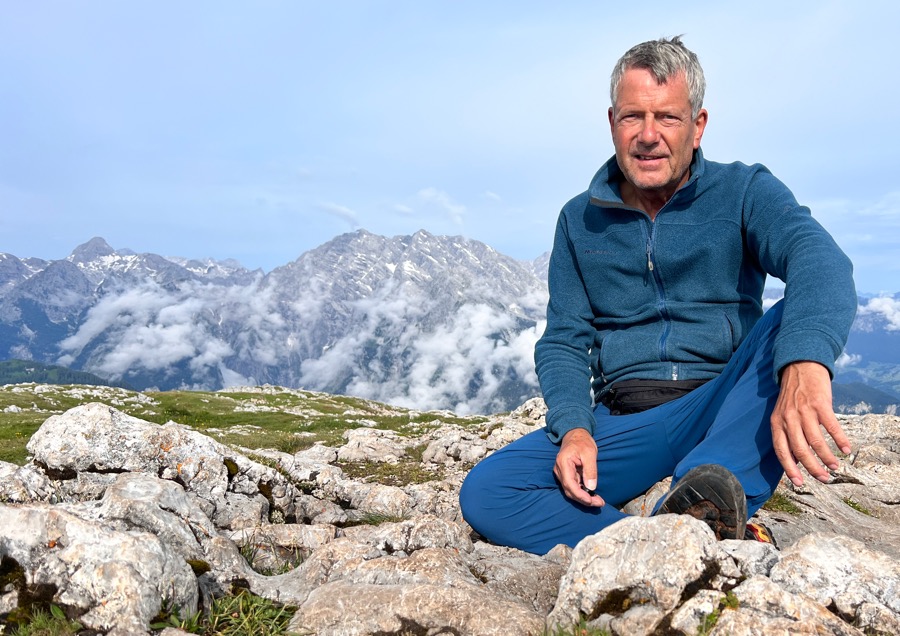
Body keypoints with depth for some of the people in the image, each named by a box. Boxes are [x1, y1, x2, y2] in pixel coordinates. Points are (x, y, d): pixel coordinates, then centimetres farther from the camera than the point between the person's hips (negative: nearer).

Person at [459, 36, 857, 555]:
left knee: (795, 323, -30)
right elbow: (563, 341, 7)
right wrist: (573, 426, -15)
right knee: (484, 492, -20)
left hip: (724, 412, -1)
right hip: (622, 423, 2)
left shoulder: (744, 192, 1)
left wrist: (805, 365, -43)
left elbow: (821, 261, -20)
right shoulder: (580, 221, 9)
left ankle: (705, 513, -41)